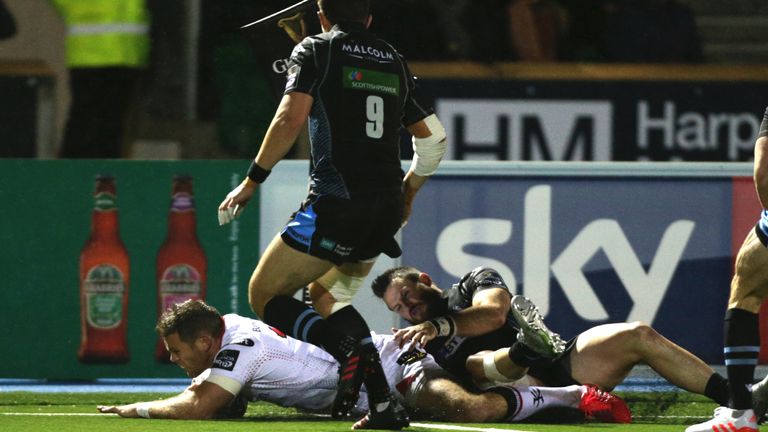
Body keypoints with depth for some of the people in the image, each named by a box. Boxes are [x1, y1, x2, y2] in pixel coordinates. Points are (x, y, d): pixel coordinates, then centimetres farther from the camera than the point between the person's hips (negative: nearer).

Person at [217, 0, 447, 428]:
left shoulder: (314, 51, 2)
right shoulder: (395, 63, 18)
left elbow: (291, 118, -12)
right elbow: (434, 138, 21)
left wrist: (253, 180, -7)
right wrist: (408, 191, 35)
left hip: (335, 203, -6)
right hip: (386, 209, 6)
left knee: (265, 294, 2)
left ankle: (348, 347, -25)